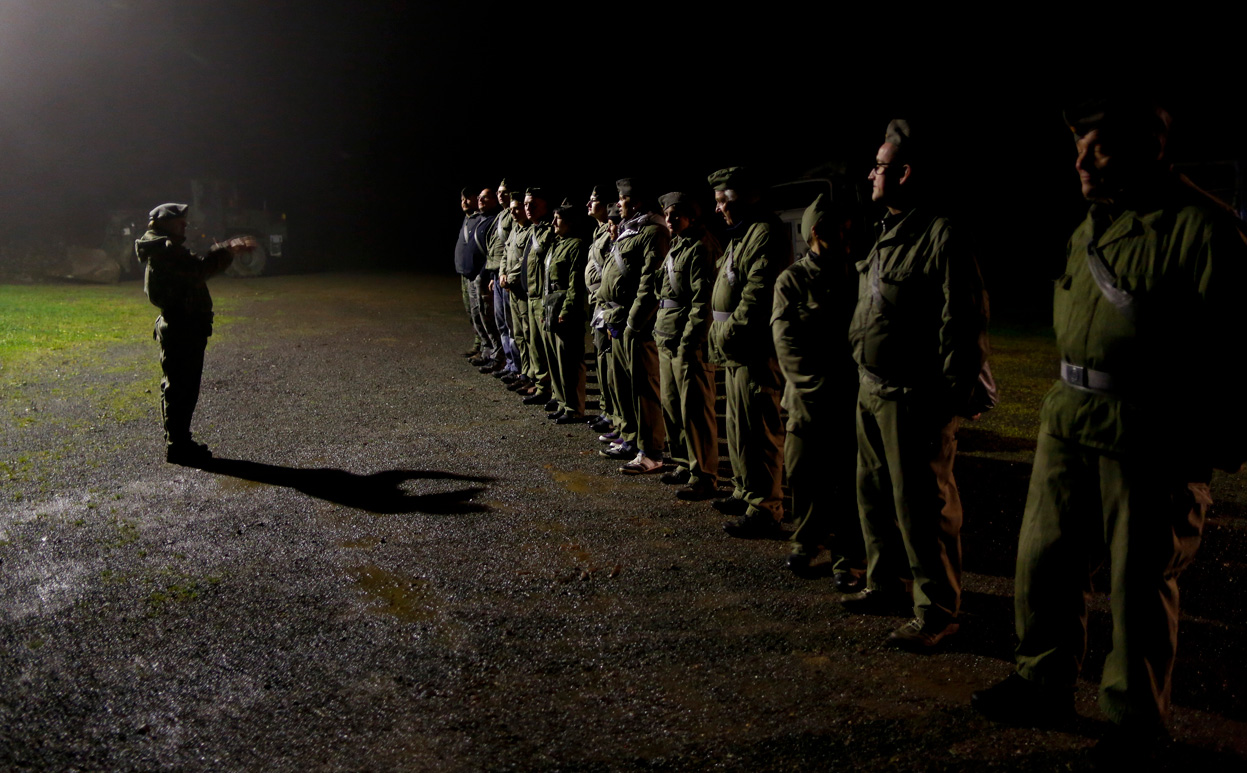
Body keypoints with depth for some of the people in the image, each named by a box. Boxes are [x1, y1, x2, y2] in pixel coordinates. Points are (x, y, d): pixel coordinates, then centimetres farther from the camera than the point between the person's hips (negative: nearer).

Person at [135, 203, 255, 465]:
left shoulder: (168, 251, 17)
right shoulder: (166, 252, -17)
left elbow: (200, 267, 21)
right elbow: (200, 267, -29)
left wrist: (229, 249, 17)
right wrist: (228, 249, -20)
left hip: (183, 328, 11)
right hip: (182, 331, -11)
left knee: (179, 387, 17)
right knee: (181, 388, -5)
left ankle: (177, 442, 26)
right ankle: (177, 446, 0)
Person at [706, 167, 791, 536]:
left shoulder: (766, 233, -15)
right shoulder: (742, 233, 19)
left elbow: (758, 294, -23)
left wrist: (727, 333, -18)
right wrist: (721, 335, 12)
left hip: (754, 349, -11)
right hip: (736, 348, 11)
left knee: (756, 429, -7)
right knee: (738, 424, 18)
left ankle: (765, 510, -2)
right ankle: (746, 492, 31)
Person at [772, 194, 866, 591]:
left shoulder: (859, 278, 10)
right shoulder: (791, 280, 2)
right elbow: (786, 342, -6)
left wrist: (852, 382, -10)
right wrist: (819, 385, -14)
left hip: (853, 400, 1)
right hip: (808, 401, -1)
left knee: (850, 480, -2)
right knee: (804, 474, 5)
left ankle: (849, 559, 11)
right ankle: (807, 542, 27)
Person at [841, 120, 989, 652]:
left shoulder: (940, 237, -14)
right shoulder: (887, 234, 14)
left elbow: (964, 329, -17)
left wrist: (949, 405, -18)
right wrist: (863, 377, 17)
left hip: (914, 401, -9)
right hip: (872, 392, 9)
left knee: (921, 507, -2)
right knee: (874, 496, 18)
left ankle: (936, 612, 10)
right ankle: (887, 584, 34)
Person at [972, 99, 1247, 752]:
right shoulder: (1087, 231, 12)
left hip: (1147, 440, -7)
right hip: (1068, 426, 7)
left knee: (1140, 582, 5)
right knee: (1044, 560, 12)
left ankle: (1136, 716, 23)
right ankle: (1044, 683, 29)